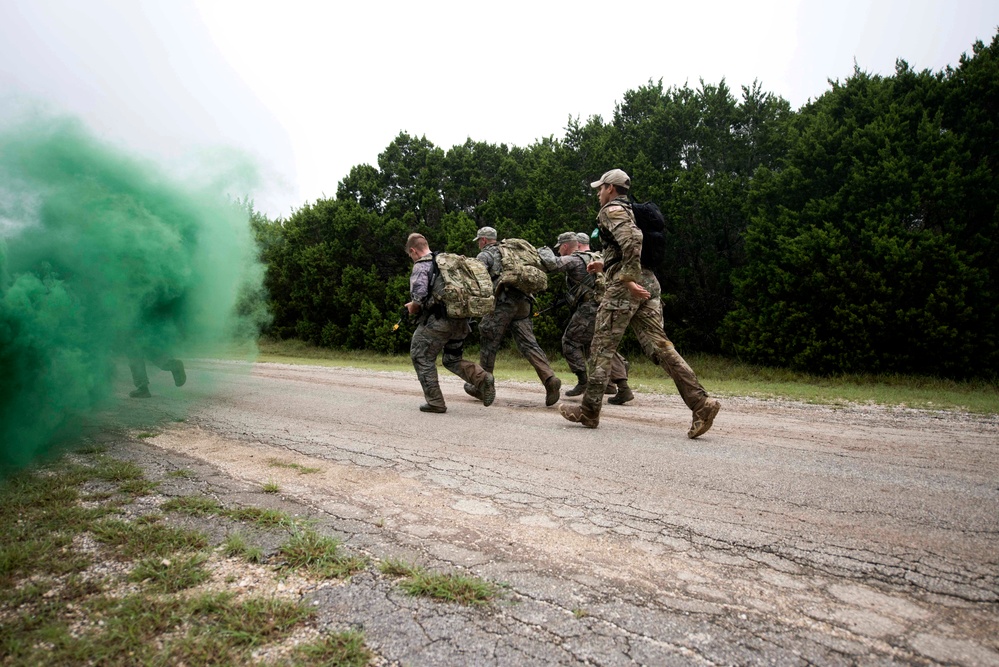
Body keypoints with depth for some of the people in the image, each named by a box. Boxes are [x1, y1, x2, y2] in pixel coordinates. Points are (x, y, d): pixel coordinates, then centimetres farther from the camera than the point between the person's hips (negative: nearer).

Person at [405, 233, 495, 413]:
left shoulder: (420, 267, -5)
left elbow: (419, 298, -19)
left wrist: (412, 308, 3)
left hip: (437, 320, -7)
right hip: (461, 321, 7)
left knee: (422, 358, 10)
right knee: (453, 359, 19)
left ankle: (435, 402, 9)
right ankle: (482, 378, -5)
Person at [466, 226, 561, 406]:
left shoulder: (485, 255, 4)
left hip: (502, 303, -6)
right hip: (522, 303, 6)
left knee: (488, 345, 6)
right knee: (528, 344, -1)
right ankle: (550, 379, -18)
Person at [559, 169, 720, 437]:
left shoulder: (611, 210, -1)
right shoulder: (630, 211, 27)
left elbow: (632, 239, -21)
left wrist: (628, 279, -24)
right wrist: (605, 265, 30)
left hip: (624, 287, -9)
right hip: (648, 283, 9)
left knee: (602, 347, -1)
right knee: (658, 345, 2)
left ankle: (589, 411, 5)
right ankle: (701, 403, -7)